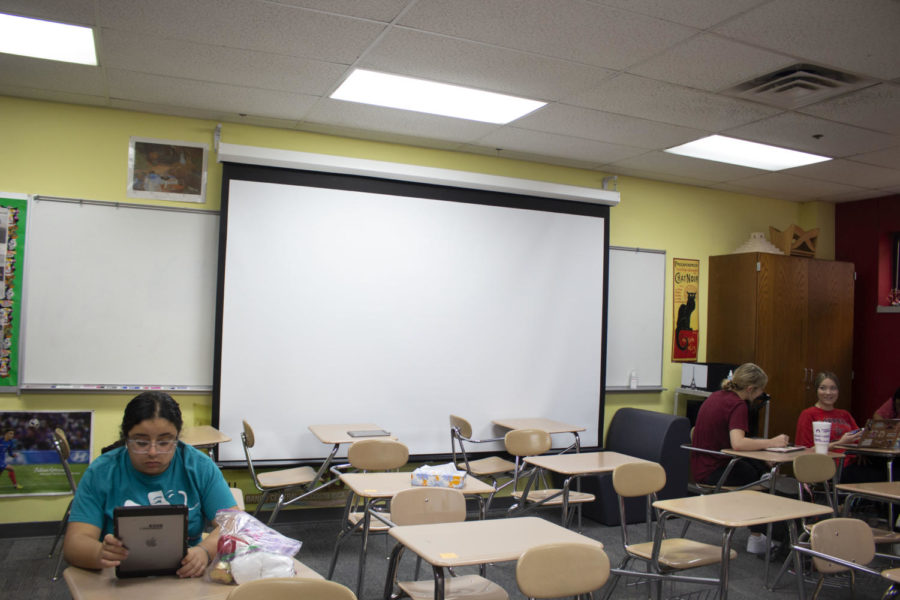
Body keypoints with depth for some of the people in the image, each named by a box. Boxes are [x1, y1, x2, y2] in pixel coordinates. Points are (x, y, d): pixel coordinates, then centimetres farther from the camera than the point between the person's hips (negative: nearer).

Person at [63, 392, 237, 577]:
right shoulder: (100, 473, -1)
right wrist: (100, 554, -31)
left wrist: (205, 551, -27)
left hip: (188, 577, -1)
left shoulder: (200, 466, 0)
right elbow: (74, 543, -7)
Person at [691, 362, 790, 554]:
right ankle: (757, 538, 16)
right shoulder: (737, 405, -18)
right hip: (713, 471, -9)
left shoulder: (716, 396, 9)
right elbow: (738, 443, -33)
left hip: (700, 466, 9)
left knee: (759, 467, 19)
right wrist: (771, 442, -22)